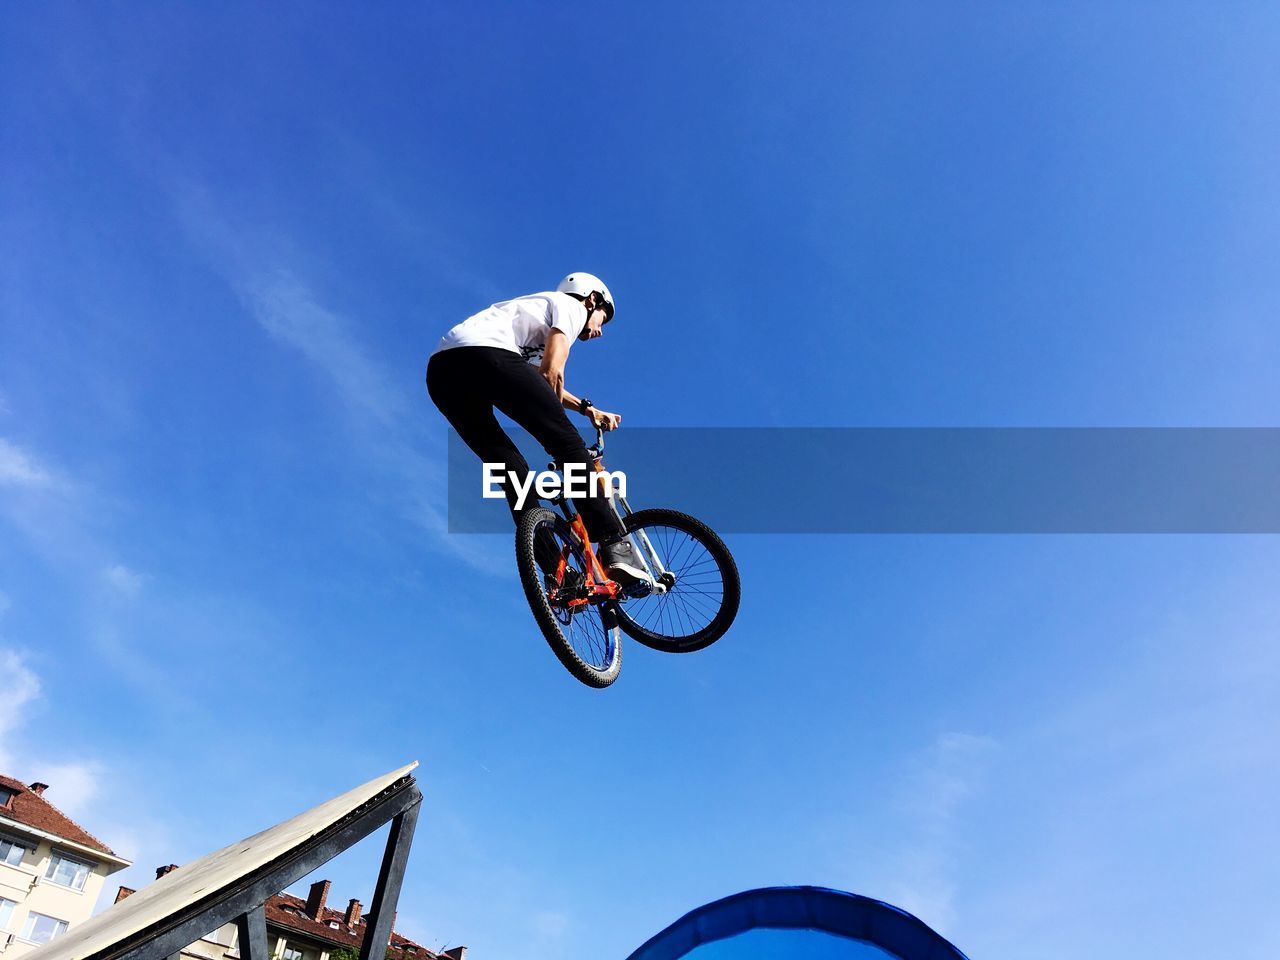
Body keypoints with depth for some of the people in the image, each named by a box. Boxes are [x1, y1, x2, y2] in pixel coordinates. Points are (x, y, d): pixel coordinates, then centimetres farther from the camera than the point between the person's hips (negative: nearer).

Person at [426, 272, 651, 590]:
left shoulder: (539, 307, 41)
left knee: (513, 472, 11)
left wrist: (586, 408, 51)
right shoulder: (572, 305, 16)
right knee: (569, 444, -5)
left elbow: (538, 379, 49)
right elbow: (552, 372, 0)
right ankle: (617, 549, -14)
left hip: (440, 372, 9)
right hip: (485, 353, -9)